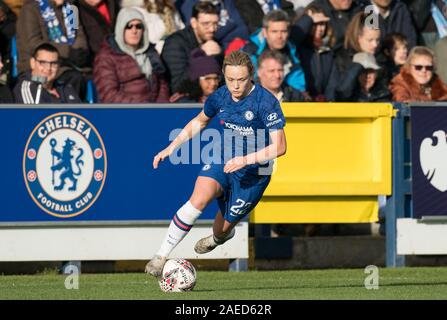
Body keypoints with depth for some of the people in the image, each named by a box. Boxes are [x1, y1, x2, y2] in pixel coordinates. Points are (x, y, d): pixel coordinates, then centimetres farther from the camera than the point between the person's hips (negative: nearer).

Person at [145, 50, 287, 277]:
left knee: (222, 230, 7)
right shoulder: (219, 97, -5)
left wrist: (245, 160, -31)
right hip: (222, 162, 3)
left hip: (253, 173, -3)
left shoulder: (266, 102, -22)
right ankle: (161, 256, -21)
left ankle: (220, 237, 48)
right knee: (199, 199, -27)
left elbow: (279, 147, -22)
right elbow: (199, 122, 16)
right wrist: (171, 148, 9)